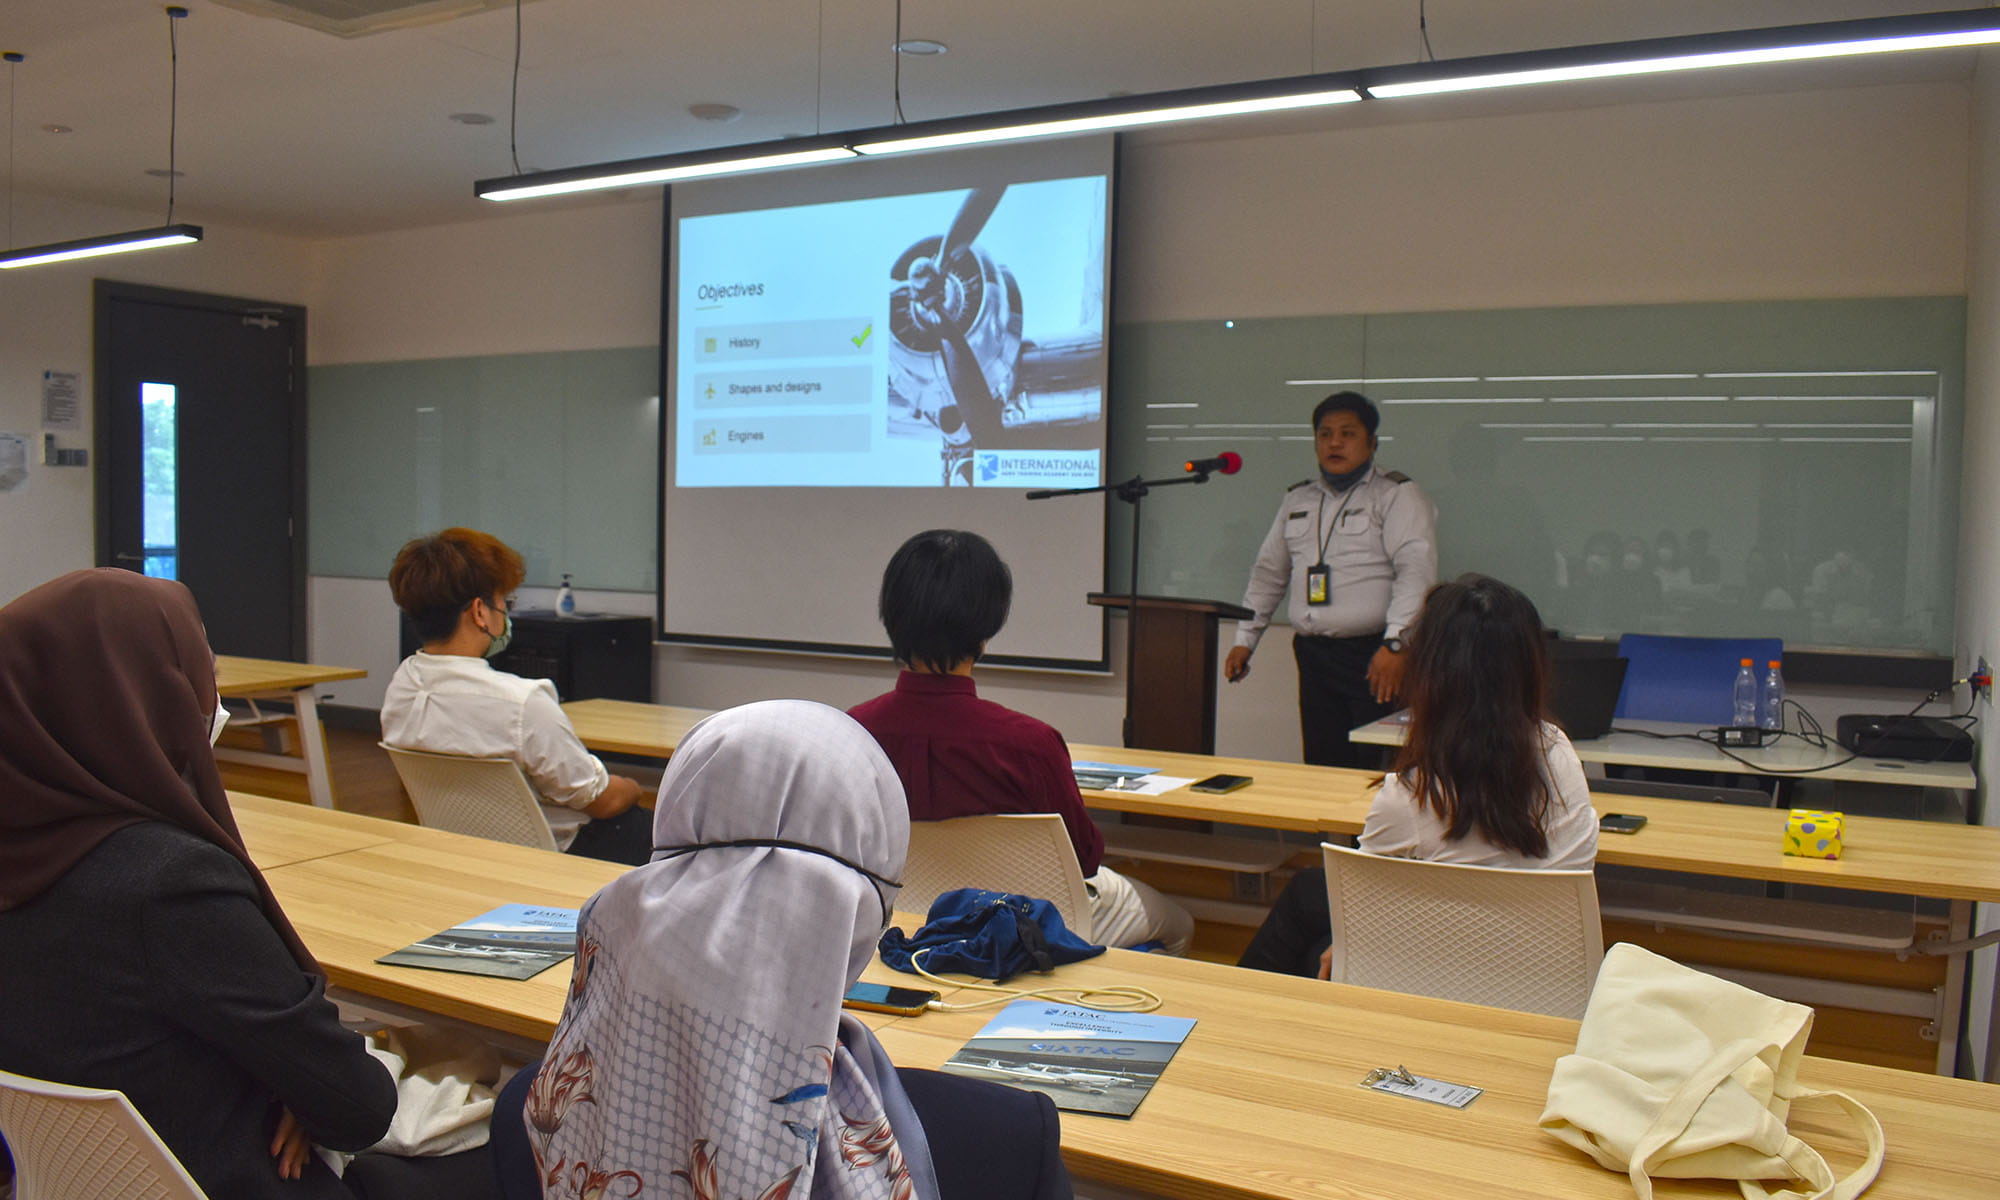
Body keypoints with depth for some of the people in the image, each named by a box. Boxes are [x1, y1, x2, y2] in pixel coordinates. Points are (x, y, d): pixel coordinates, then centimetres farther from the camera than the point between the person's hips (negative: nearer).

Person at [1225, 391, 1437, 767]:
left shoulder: (1397, 496, 0)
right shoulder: (1297, 499, 19)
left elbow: (1416, 571, -12)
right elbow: (1269, 572, 25)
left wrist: (1395, 643, -23)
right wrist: (1244, 639, 20)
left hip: (1374, 656, -5)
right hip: (1313, 656, 6)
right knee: (1323, 770, 4)